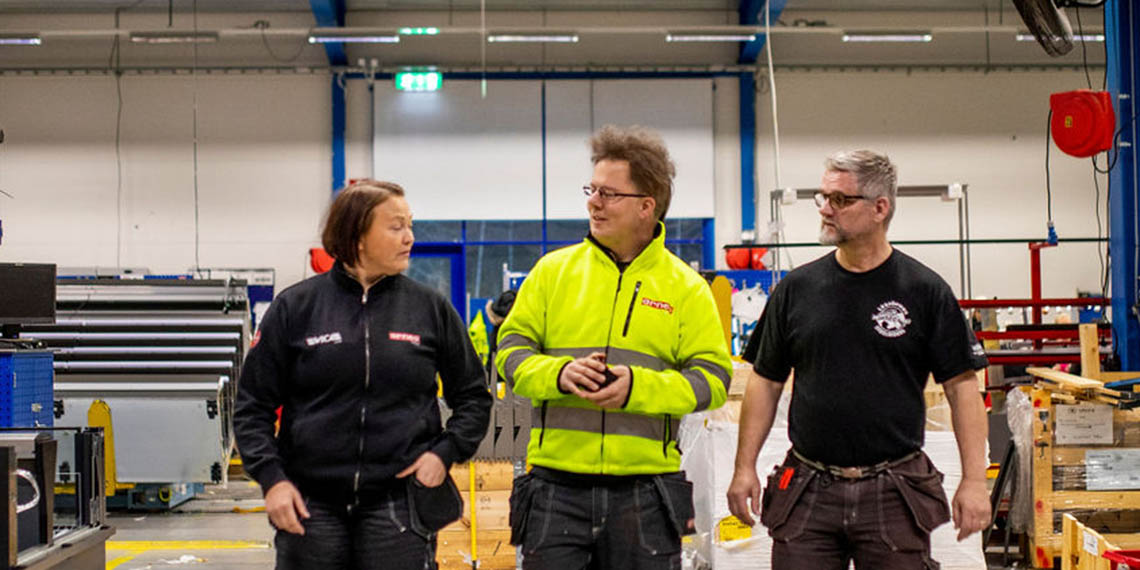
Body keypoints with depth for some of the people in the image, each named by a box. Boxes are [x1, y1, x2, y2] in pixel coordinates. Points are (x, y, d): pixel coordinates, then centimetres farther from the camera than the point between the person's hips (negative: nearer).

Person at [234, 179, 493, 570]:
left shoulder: (431, 308, 4)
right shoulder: (295, 307, 1)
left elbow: (472, 398, 11)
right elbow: (253, 405, 5)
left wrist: (445, 452, -4)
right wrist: (270, 478, -6)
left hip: (399, 504, 0)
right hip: (310, 506, 0)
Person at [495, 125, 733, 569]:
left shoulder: (685, 286, 4)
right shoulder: (554, 270, 7)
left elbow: (713, 377, -1)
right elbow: (511, 350, 7)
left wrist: (639, 386, -17)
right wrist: (558, 374, -14)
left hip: (646, 488, 0)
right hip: (556, 483, 1)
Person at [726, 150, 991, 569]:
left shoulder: (925, 291, -1)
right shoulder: (797, 289, 6)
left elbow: (962, 386, -1)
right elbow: (766, 381, 10)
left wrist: (974, 480, -7)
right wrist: (745, 467, 5)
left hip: (895, 491, -2)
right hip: (807, 490, 2)